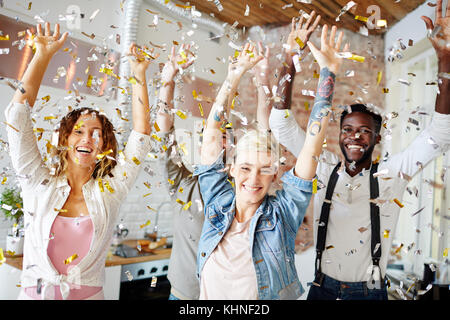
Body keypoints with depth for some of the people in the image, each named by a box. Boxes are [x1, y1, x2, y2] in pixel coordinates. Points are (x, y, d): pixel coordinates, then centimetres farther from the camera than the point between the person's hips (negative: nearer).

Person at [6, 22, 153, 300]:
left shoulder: (110, 191, -1)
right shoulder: (40, 183, -2)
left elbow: (141, 135, -3)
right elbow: (19, 113, -5)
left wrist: (140, 77, -3)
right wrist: (44, 55, -5)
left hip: (89, 294, 0)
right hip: (34, 293, 0)